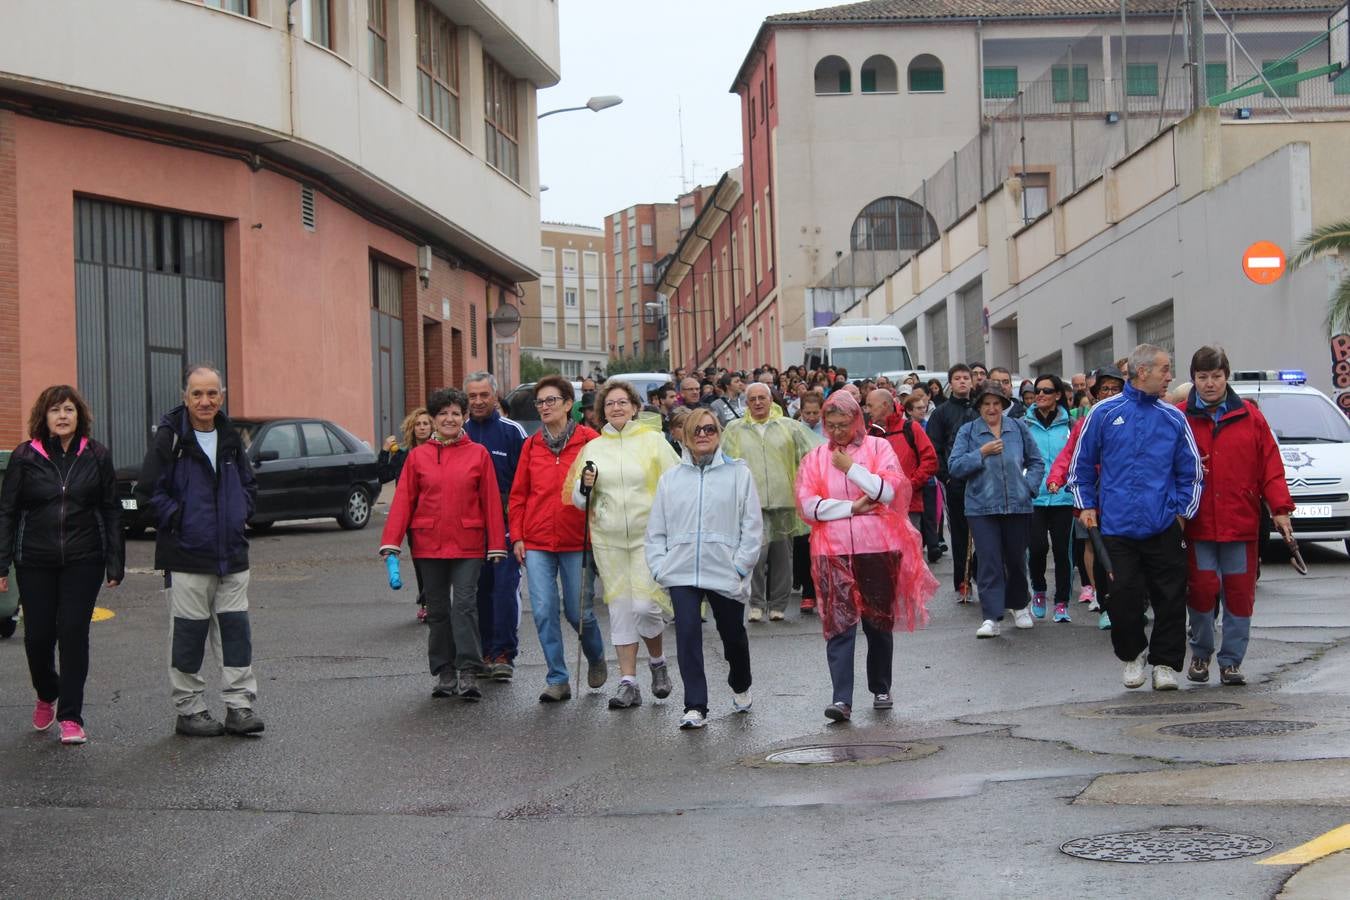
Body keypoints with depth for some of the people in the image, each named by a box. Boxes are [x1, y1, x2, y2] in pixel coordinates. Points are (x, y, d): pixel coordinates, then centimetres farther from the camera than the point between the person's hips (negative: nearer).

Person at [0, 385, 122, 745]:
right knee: (38, 634, 3)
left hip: (83, 561, 0)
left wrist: (115, 563, 1)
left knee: (74, 633, -4)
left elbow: (111, 511, 6)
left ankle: (70, 716, 3)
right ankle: (46, 697, 32)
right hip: (35, 563, 0)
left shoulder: (96, 456, 3)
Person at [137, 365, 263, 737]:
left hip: (232, 553, 5)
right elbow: (148, 491, -8)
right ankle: (188, 710, 11)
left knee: (236, 627, 4)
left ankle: (239, 705, 9)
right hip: (187, 555, -5)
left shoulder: (230, 437, 9)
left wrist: (240, 515, 6)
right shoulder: (170, 438, -8)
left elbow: (248, 484, 21)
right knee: (190, 632, 2)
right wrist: (179, 520, -12)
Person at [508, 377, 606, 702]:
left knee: (578, 612, 3)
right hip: (537, 543, 3)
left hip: (577, 542, -3)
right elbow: (518, 495, 10)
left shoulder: (589, 440, -2)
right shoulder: (531, 445, 8)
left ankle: (596, 659, 33)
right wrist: (517, 537, 5)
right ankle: (557, 680, 7)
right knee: (543, 612, -3)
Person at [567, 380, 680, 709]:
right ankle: (628, 683, 9)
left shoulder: (653, 441, 2)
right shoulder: (592, 448, 10)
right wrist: (586, 485, -8)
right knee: (620, 608, 4)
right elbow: (577, 498, 14)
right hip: (608, 539, 3)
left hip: (648, 536, -3)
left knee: (644, 605, -11)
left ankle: (657, 660, 18)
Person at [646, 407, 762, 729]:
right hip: (681, 573, 1)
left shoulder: (739, 473, 0)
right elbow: (655, 530, 11)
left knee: (733, 635, 14)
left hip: (726, 574, -1)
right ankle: (695, 707, -9)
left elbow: (752, 525, -2)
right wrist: (660, 567, 0)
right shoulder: (670, 478, 8)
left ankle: (740, 687, 42)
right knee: (687, 633, -13)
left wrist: (741, 565, -8)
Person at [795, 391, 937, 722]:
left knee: (879, 621, 11)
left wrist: (851, 467, -12)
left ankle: (881, 689, 27)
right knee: (839, 624, -8)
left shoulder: (879, 448, 3)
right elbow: (807, 504, -4)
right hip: (833, 551, 0)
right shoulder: (816, 457, 7)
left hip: (877, 547, 0)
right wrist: (853, 507, -10)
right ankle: (842, 700, -12)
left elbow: (892, 490, -11)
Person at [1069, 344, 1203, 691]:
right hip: (1117, 526, -1)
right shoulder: (1104, 413, 4)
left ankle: (1165, 662, 14)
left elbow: (1191, 471, 12)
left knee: (1170, 598, 1)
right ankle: (1132, 655, 22)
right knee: (1122, 596, 0)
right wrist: (1086, 506, 7)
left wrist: (1182, 512, 5)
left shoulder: (1174, 418, 6)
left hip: (1164, 528, 1)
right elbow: (1081, 464, 12)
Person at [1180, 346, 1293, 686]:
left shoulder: (1250, 417, 6)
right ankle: (1200, 654, 19)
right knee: (1201, 589, -1)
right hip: (1197, 524, -1)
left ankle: (1231, 661, 14)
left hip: (1241, 522, 1)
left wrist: (1280, 509, -2)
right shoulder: (1180, 418, 3)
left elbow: (1270, 466, 5)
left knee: (1240, 592, 3)